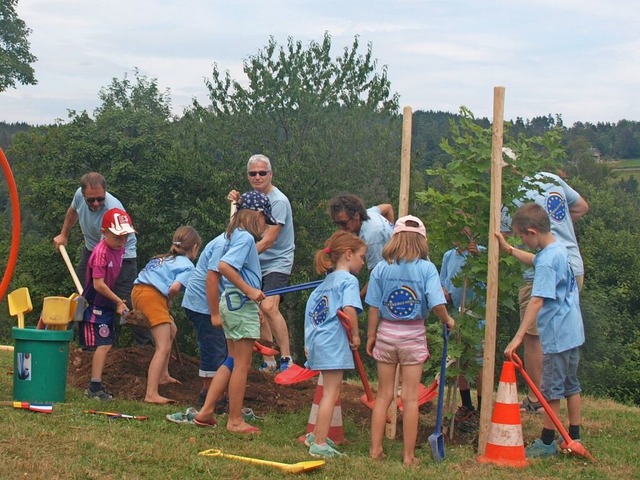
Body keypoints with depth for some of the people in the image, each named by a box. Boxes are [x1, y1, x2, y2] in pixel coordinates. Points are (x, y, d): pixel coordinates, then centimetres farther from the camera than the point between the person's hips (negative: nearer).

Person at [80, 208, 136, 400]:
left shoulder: (120, 249, 3)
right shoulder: (101, 252, -22)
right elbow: (98, 284, -24)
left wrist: (118, 302, 11)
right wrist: (119, 301, -17)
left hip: (108, 304, 9)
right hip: (95, 305, -8)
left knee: (105, 345, 10)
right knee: (103, 344, -13)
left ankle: (95, 385, 17)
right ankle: (95, 387, -11)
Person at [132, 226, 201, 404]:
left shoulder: (164, 258, 28)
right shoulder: (187, 265, 3)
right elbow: (175, 287, -14)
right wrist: (168, 300, 6)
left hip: (138, 291, 9)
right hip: (152, 296, -9)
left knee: (171, 330, 29)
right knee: (163, 347, -8)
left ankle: (163, 375, 36)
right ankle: (151, 395, -19)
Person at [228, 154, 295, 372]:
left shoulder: (278, 201, -15)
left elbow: (268, 241, -20)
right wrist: (237, 204, 2)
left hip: (277, 263, -8)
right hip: (258, 264, 8)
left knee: (269, 307, -25)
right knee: (257, 311, 6)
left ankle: (286, 359, -21)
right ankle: (269, 362, 16)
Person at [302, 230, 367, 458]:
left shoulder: (327, 281, 17)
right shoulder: (349, 280, -10)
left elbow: (310, 307, 20)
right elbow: (349, 309, -26)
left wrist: (309, 341, 24)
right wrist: (355, 335, -13)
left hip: (318, 340, 9)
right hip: (334, 343, -9)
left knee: (330, 391, 21)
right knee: (331, 393, -5)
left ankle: (315, 435, 29)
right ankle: (319, 444, -4)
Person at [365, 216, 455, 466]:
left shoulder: (381, 268, -2)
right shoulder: (426, 268, -10)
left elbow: (374, 307, -1)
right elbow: (437, 304, -18)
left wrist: (371, 335, 8)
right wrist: (448, 321, 1)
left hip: (386, 333, 2)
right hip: (413, 335, -2)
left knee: (383, 395, 11)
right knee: (410, 398, 3)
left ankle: (375, 449, 14)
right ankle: (409, 455, 7)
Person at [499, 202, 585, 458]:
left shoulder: (547, 261, -23)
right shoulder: (560, 249, 6)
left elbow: (537, 301, -29)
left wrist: (518, 337, -30)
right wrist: (508, 249, 31)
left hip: (556, 336, -10)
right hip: (573, 331, 10)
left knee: (551, 389, 1)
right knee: (571, 385, 16)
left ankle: (547, 442, 10)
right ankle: (574, 438, 25)